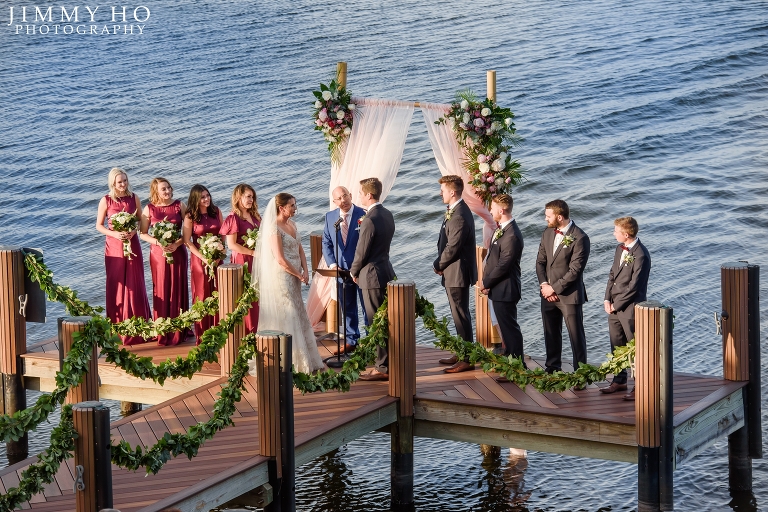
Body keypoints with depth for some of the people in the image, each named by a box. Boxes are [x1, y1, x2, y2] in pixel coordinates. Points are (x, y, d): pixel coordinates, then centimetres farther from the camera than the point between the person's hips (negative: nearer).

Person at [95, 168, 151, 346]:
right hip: (114, 246, -1)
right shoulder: (106, 201, -4)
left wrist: (133, 231, -12)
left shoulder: (134, 198, 2)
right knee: (116, 285, 1)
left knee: (135, 285, 2)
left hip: (132, 245, 1)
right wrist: (114, 234, -15)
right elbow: (99, 225, 1)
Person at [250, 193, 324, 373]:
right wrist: (299, 275, -12)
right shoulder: (274, 228, -17)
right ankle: (291, 362, 5)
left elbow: (300, 249, 13)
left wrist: (305, 271, -2)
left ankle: (304, 360, 23)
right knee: (287, 317, -2)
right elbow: (280, 259, -20)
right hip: (281, 277, -9)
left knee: (298, 316, 14)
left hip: (294, 278, 9)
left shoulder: (292, 224, 9)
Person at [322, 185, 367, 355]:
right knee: (347, 309, 14)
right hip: (342, 269, 5)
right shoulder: (330, 217, 5)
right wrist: (332, 263, -5)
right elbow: (326, 242, 10)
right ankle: (350, 341, 24)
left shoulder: (364, 215, -11)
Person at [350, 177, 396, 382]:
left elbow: (361, 252, -15)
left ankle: (383, 368, 2)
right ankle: (389, 362, 23)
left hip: (372, 275, -10)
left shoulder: (370, 221, -21)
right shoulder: (387, 215, 8)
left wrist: (354, 271, 1)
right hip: (386, 271, 10)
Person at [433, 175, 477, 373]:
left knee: (461, 315, -4)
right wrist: (440, 264, 5)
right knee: (459, 314, 17)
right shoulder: (455, 211, 11)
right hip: (454, 272, 11)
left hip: (458, 273, -11)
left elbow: (452, 248, -22)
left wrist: (438, 265, -7)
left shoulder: (459, 216, -22)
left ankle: (467, 359, 1)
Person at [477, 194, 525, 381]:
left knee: (509, 328, -4)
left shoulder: (512, 236, -22)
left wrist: (486, 283, -12)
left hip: (505, 289, -10)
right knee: (504, 327, 19)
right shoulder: (501, 230, 10)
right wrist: (485, 281, 4)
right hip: (497, 289, 10)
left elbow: (503, 266, -22)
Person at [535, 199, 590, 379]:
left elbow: (575, 270, -18)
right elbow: (540, 261, 10)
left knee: (576, 335, -2)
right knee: (551, 333, 15)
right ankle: (552, 368, 28)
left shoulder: (579, 238, -16)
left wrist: (554, 288, -15)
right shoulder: (548, 233, 7)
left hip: (569, 295, -7)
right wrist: (544, 284, -5)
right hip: (548, 293, 7)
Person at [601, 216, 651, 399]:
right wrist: (607, 299, 4)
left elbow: (634, 286, -19)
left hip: (630, 308, -9)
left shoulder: (640, 255, -19)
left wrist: (616, 305, -13)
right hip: (614, 306, 9)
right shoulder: (620, 249, 9)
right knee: (617, 346, 16)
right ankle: (619, 381, 28)